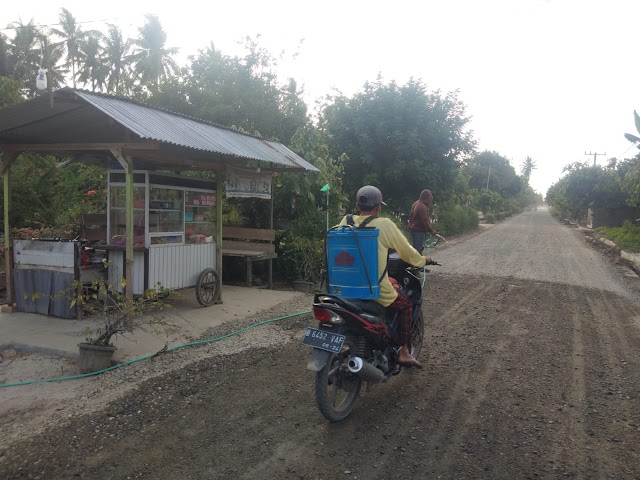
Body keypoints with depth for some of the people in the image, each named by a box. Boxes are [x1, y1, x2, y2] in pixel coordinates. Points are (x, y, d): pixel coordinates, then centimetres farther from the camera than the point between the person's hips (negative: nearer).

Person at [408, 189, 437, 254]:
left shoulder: (416, 203, 11)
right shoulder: (422, 207, -21)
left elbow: (410, 216, 20)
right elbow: (425, 221, -22)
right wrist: (431, 231, -15)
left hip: (414, 228, 10)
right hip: (419, 231, -10)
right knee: (418, 248, -8)